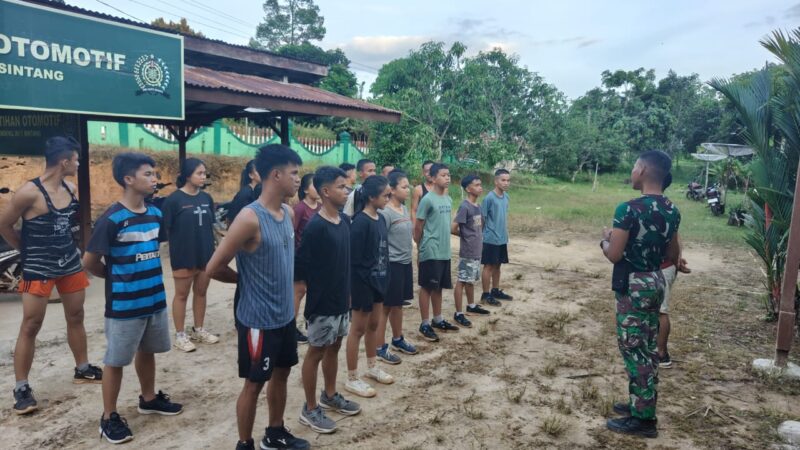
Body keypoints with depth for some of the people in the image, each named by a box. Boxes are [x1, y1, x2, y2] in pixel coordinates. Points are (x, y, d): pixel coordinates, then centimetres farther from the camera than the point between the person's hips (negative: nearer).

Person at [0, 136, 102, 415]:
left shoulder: (70, 189, 2)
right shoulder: (30, 192, -18)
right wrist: (29, 249, 1)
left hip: (70, 262, 7)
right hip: (38, 268, -6)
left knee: (76, 317, 14)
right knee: (30, 326, 0)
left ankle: (82, 370, 29)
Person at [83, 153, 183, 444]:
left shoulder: (155, 214, 2)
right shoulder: (111, 219, -17)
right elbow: (90, 261, -12)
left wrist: (145, 274, 9)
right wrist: (115, 277, 4)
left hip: (155, 299, 6)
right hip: (124, 305, -6)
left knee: (147, 351, 21)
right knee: (115, 360, 8)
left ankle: (149, 399, 39)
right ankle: (109, 417, 22)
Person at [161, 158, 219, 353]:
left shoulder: (206, 198, 4)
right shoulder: (174, 199, -12)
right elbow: (166, 228, -10)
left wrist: (212, 247, 10)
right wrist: (177, 248, -10)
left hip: (205, 253, 6)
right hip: (183, 255, -5)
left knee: (201, 292, 15)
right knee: (182, 294, 7)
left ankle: (198, 330, 30)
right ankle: (180, 335, 18)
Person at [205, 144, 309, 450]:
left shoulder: (288, 213, 2)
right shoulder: (250, 218, -22)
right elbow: (214, 268, -19)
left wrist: (291, 287, 6)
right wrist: (248, 279, -4)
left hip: (285, 315, 8)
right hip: (259, 319, -8)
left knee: (281, 373, 20)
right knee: (254, 383, 8)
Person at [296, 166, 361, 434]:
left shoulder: (344, 221, 4)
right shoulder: (315, 226, -21)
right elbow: (301, 268, -19)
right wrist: (313, 297, -15)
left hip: (341, 299, 8)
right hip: (322, 303, -8)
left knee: (334, 347, 20)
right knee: (316, 352, 6)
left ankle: (330, 396, 38)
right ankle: (310, 409, 21)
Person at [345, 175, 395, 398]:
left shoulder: (381, 219, 6)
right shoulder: (361, 222, -20)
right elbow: (353, 259, -20)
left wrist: (385, 277, 13)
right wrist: (352, 288, -19)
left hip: (378, 280, 8)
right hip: (363, 282, -8)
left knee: (373, 325, 19)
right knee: (358, 329, 3)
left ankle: (372, 367, 36)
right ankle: (352, 378, 16)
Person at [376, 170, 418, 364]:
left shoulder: (404, 209, 9)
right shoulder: (385, 212, -17)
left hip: (405, 263, 8)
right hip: (391, 265, -8)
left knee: (398, 304, 20)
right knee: (386, 306, 2)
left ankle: (397, 339, 35)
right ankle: (380, 347, 13)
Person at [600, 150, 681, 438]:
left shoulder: (629, 209, -20)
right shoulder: (672, 211, 5)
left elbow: (614, 255, -19)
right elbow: (672, 257, 12)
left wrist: (605, 239, 1)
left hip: (633, 286, -8)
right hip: (656, 282, 8)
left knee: (634, 349, 0)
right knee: (648, 347, 17)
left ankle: (643, 419, 8)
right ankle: (642, 403, 31)